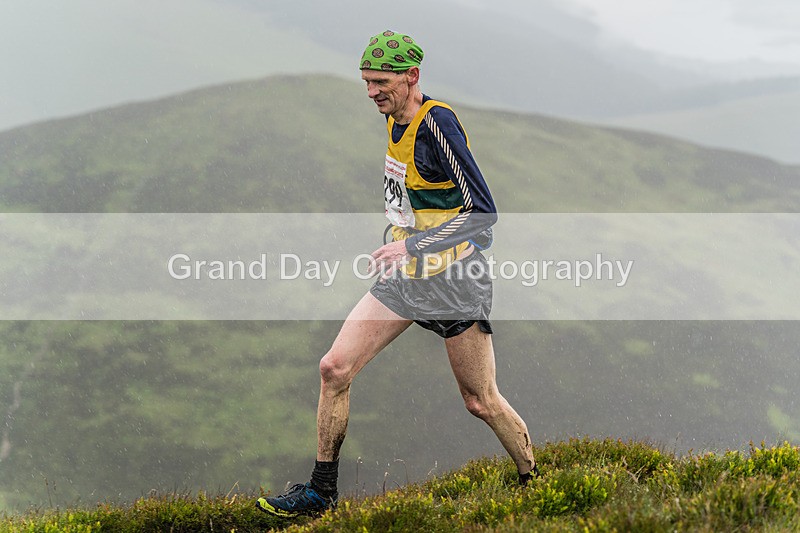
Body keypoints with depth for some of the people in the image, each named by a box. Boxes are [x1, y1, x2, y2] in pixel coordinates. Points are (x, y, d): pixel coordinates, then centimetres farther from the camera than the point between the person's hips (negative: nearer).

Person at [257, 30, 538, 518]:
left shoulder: (437, 121, -20)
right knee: (335, 368, -3)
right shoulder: (394, 120, 5)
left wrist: (412, 245, -25)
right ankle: (322, 491, 7)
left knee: (482, 403, 1)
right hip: (405, 276, 8)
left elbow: (484, 211, -23)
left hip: (454, 279, -7)